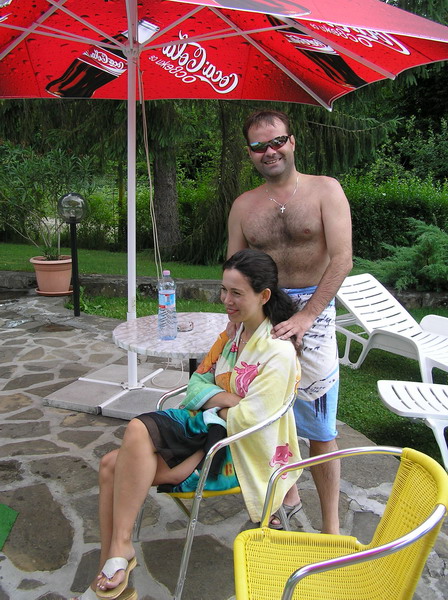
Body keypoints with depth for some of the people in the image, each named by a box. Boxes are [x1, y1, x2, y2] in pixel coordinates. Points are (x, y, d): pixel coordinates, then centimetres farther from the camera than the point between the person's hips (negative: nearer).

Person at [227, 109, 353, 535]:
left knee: (319, 428, 1)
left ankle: (330, 526, 15)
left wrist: (306, 315, -19)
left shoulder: (325, 190, -2)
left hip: (313, 311, -3)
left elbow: (341, 259, -11)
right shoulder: (243, 206, 8)